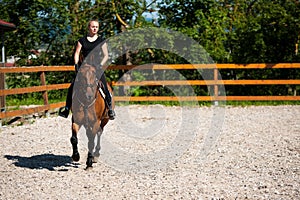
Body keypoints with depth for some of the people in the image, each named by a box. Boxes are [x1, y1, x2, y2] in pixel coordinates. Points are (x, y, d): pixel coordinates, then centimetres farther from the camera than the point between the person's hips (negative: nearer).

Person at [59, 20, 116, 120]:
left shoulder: (101, 41, 7)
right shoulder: (82, 40, 10)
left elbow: (106, 56, 4)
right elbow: (77, 53, 8)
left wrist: (100, 65, -10)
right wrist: (76, 64, -6)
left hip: (97, 67, -1)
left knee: (105, 88, -17)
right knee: (72, 87, -10)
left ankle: (110, 109, -3)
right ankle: (67, 109, 1)